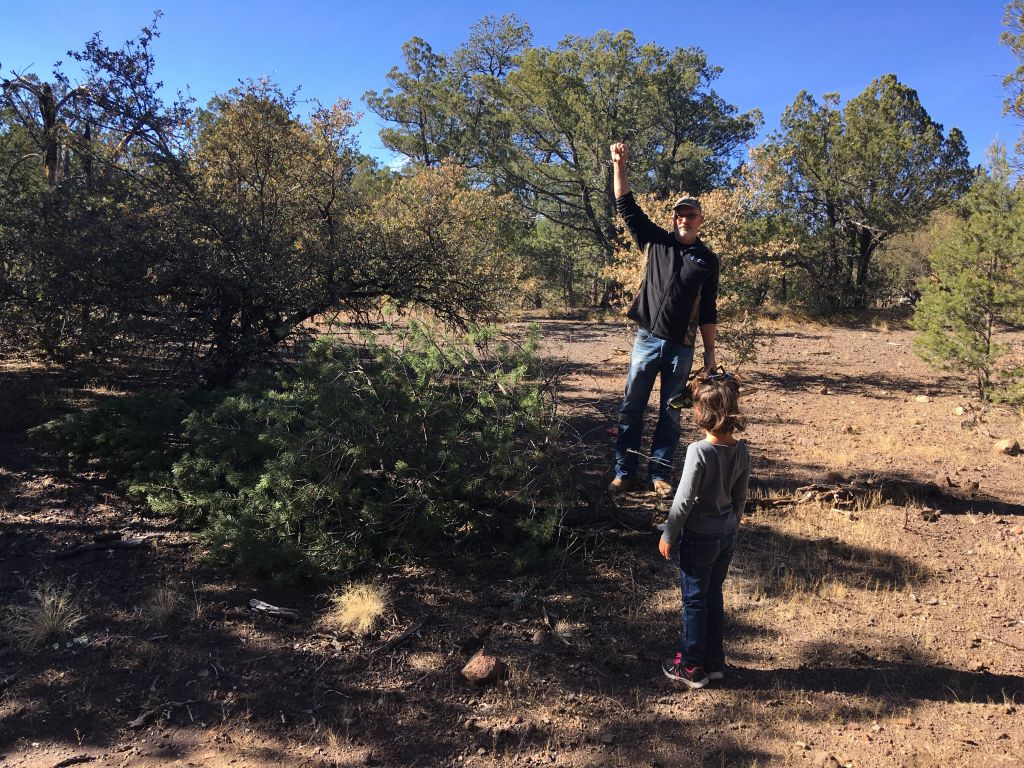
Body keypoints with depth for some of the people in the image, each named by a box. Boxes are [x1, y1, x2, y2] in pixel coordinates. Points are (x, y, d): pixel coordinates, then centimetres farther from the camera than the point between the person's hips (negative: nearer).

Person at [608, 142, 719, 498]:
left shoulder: (707, 259, 7)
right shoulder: (656, 241, 6)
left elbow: (708, 310, 9)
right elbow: (627, 207, 0)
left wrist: (710, 350, 6)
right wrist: (619, 166, -10)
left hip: (681, 347, 0)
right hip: (647, 339, 0)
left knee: (671, 413, 6)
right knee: (632, 407, 1)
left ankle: (660, 475, 15)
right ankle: (626, 472, 9)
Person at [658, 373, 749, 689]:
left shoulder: (699, 451, -23)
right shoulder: (741, 450, -4)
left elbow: (684, 500, -19)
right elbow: (740, 497, 6)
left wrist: (668, 535, -8)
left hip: (699, 538, -6)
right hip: (727, 537, 6)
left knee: (694, 601, 8)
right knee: (714, 596, 20)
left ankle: (692, 668, 20)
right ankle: (715, 661, 31)